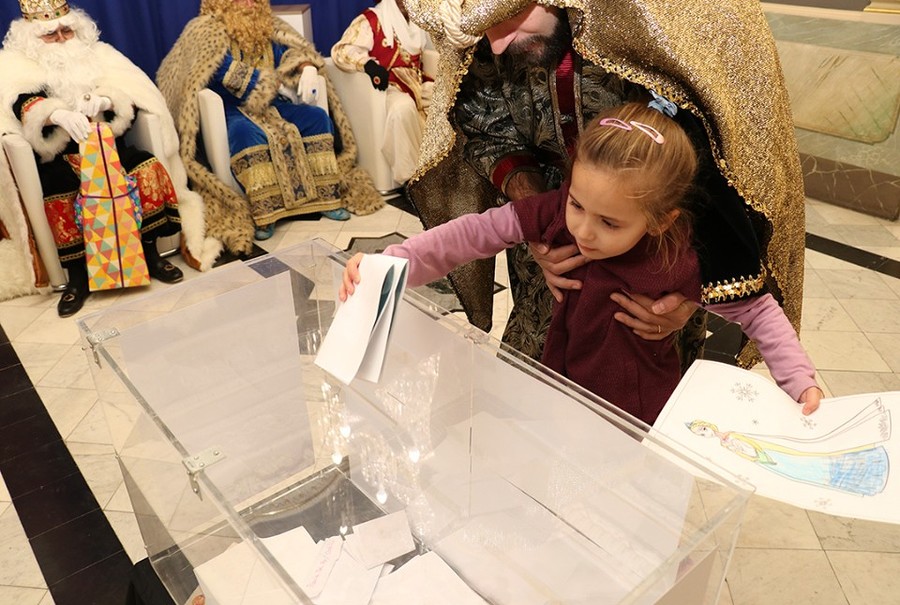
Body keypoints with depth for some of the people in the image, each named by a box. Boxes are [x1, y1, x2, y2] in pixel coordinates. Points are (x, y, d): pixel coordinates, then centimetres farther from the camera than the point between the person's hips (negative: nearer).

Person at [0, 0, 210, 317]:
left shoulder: (97, 55, 15)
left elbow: (132, 96, -1)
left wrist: (104, 100, -24)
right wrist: (59, 114, -36)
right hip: (57, 158, -2)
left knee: (149, 168, -27)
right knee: (57, 195, -33)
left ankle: (149, 254, -14)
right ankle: (77, 278, -17)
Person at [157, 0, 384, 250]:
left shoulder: (266, 27, 15)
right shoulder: (208, 31, -6)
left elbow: (293, 50, 10)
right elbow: (228, 72, -19)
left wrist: (307, 67, -15)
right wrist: (276, 83, -15)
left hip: (269, 104, 6)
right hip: (227, 110, -6)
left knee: (317, 116, -13)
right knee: (247, 131, -39)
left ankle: (323, 194, -12)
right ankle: (262, 212, -37)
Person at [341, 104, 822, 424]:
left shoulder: (684, 264, -24)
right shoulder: (558, 212, -19)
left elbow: (758, 310, -9)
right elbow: (478, 232, -18)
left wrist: (800, 380, -19)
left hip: (636, 424, -2)